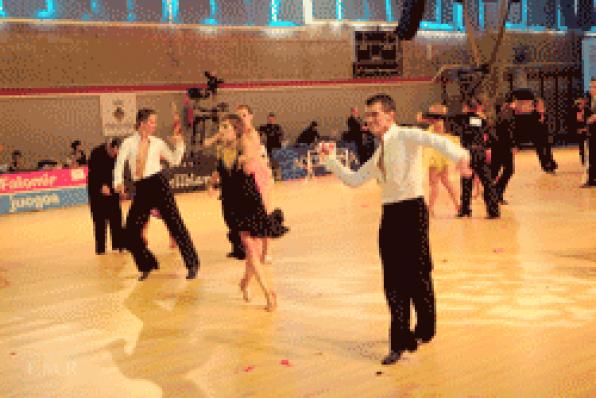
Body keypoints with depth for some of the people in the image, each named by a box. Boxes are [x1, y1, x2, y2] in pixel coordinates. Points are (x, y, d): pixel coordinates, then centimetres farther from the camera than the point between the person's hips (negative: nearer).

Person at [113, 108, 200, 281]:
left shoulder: (157, 143, 7)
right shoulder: (129, 143, 5)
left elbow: (175, 161, 12)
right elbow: (120, 163, -2)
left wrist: (179, 145, -2)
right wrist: (118, 182, -17)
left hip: (158, 183, -2)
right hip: (141, 189, 2)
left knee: (175, 223, -5)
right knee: (131, 231, 2)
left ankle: (192, 264, 4)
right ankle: (147, 265, 23)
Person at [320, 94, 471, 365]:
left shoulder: (405, 137, -6)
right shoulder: (379, 154, 17)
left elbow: (435, 141, -24)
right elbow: (353, 180, 24)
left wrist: (459, 157, -43)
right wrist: (329, 159, 17)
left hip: (412, 210, -7)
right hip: (390, 214, 7)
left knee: (417, 274, 3)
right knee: (393, 279, 7)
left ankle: (424, 330, 25)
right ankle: (400, 341, 17)